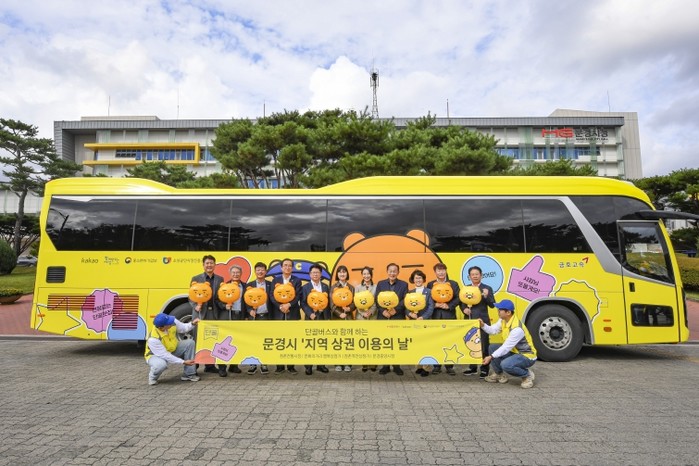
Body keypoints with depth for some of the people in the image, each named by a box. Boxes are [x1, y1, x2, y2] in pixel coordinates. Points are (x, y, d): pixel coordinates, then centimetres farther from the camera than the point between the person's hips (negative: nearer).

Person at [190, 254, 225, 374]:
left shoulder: (220, 279, 10)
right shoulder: (196, 279, 4)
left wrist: (225, 306, -8)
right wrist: (195, 306, -16)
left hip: (214, 314, 3)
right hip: (200, 313, -2)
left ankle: (210, 365, 19)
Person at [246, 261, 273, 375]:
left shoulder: (270, 285, 5)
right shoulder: (250, 285, 7)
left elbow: (272, 299, 0)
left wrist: (272, 316, -12)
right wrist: (250, 311, -13)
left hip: (266, 316, 0)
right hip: (253, 316, 0)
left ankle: (264, 364, 12)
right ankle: (253, 364, 14)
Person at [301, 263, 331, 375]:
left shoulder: (325, 287, 9)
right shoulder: (305, 287, 1)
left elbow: (328, 302, 7)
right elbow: (303, 303, -4)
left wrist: (328, 316, 0)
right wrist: (310, 314, -17)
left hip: (323, 317, 3)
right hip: (311, 317, -3)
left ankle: (320, 364, 16)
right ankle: (308, 365, 8)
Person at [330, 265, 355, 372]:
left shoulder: (351, 287, 9)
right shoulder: (333, 287, 4)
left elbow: (354, 302, 6)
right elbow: (332, 304, -3)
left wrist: (349, 308, -15)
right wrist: (339, 313, -15)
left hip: (349, 317, 1)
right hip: (337, 316, -1)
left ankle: (347, 364, 9)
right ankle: (338, 363, 9)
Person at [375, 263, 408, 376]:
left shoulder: (404, 284, 5)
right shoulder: (380, 284, 9)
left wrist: (396, 309, -15)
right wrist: (383, 311, -11)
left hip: (398, 317, -1)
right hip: (383, 317, 1)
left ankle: (396, 366, 13)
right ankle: (385, 365, 13)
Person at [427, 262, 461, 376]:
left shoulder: (453, 284, 7)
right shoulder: (430, 285, 9)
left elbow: (458, 298, 0)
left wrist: (449, 306, -13)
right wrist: (435, 305, -13)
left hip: (449, 316, 0)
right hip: (435, 317, 1)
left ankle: (449, 366, 12)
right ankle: (436, 365, 13)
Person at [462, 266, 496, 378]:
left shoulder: (487, 288, -2)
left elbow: (492, 305, -8)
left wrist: (486, 296, -24)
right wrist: (464, 309, -6)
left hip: (482, 321, -4)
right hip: (469, 321, 4)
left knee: (483, 345, 0)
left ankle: (484, 369, 11)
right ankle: (472, 367, 24)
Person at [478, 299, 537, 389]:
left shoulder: (517, 328, -32)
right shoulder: (503, 320, -5)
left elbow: (506, 348, -29)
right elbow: (493, 330, 3)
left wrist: (491, 357, -25)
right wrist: (483, 325, -16)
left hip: (527, 356, -9)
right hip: (514, 351, 9)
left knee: (505, 364, -31)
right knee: (492, 347, -1)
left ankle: (527, 374, -4)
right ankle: (499, 374, 14)